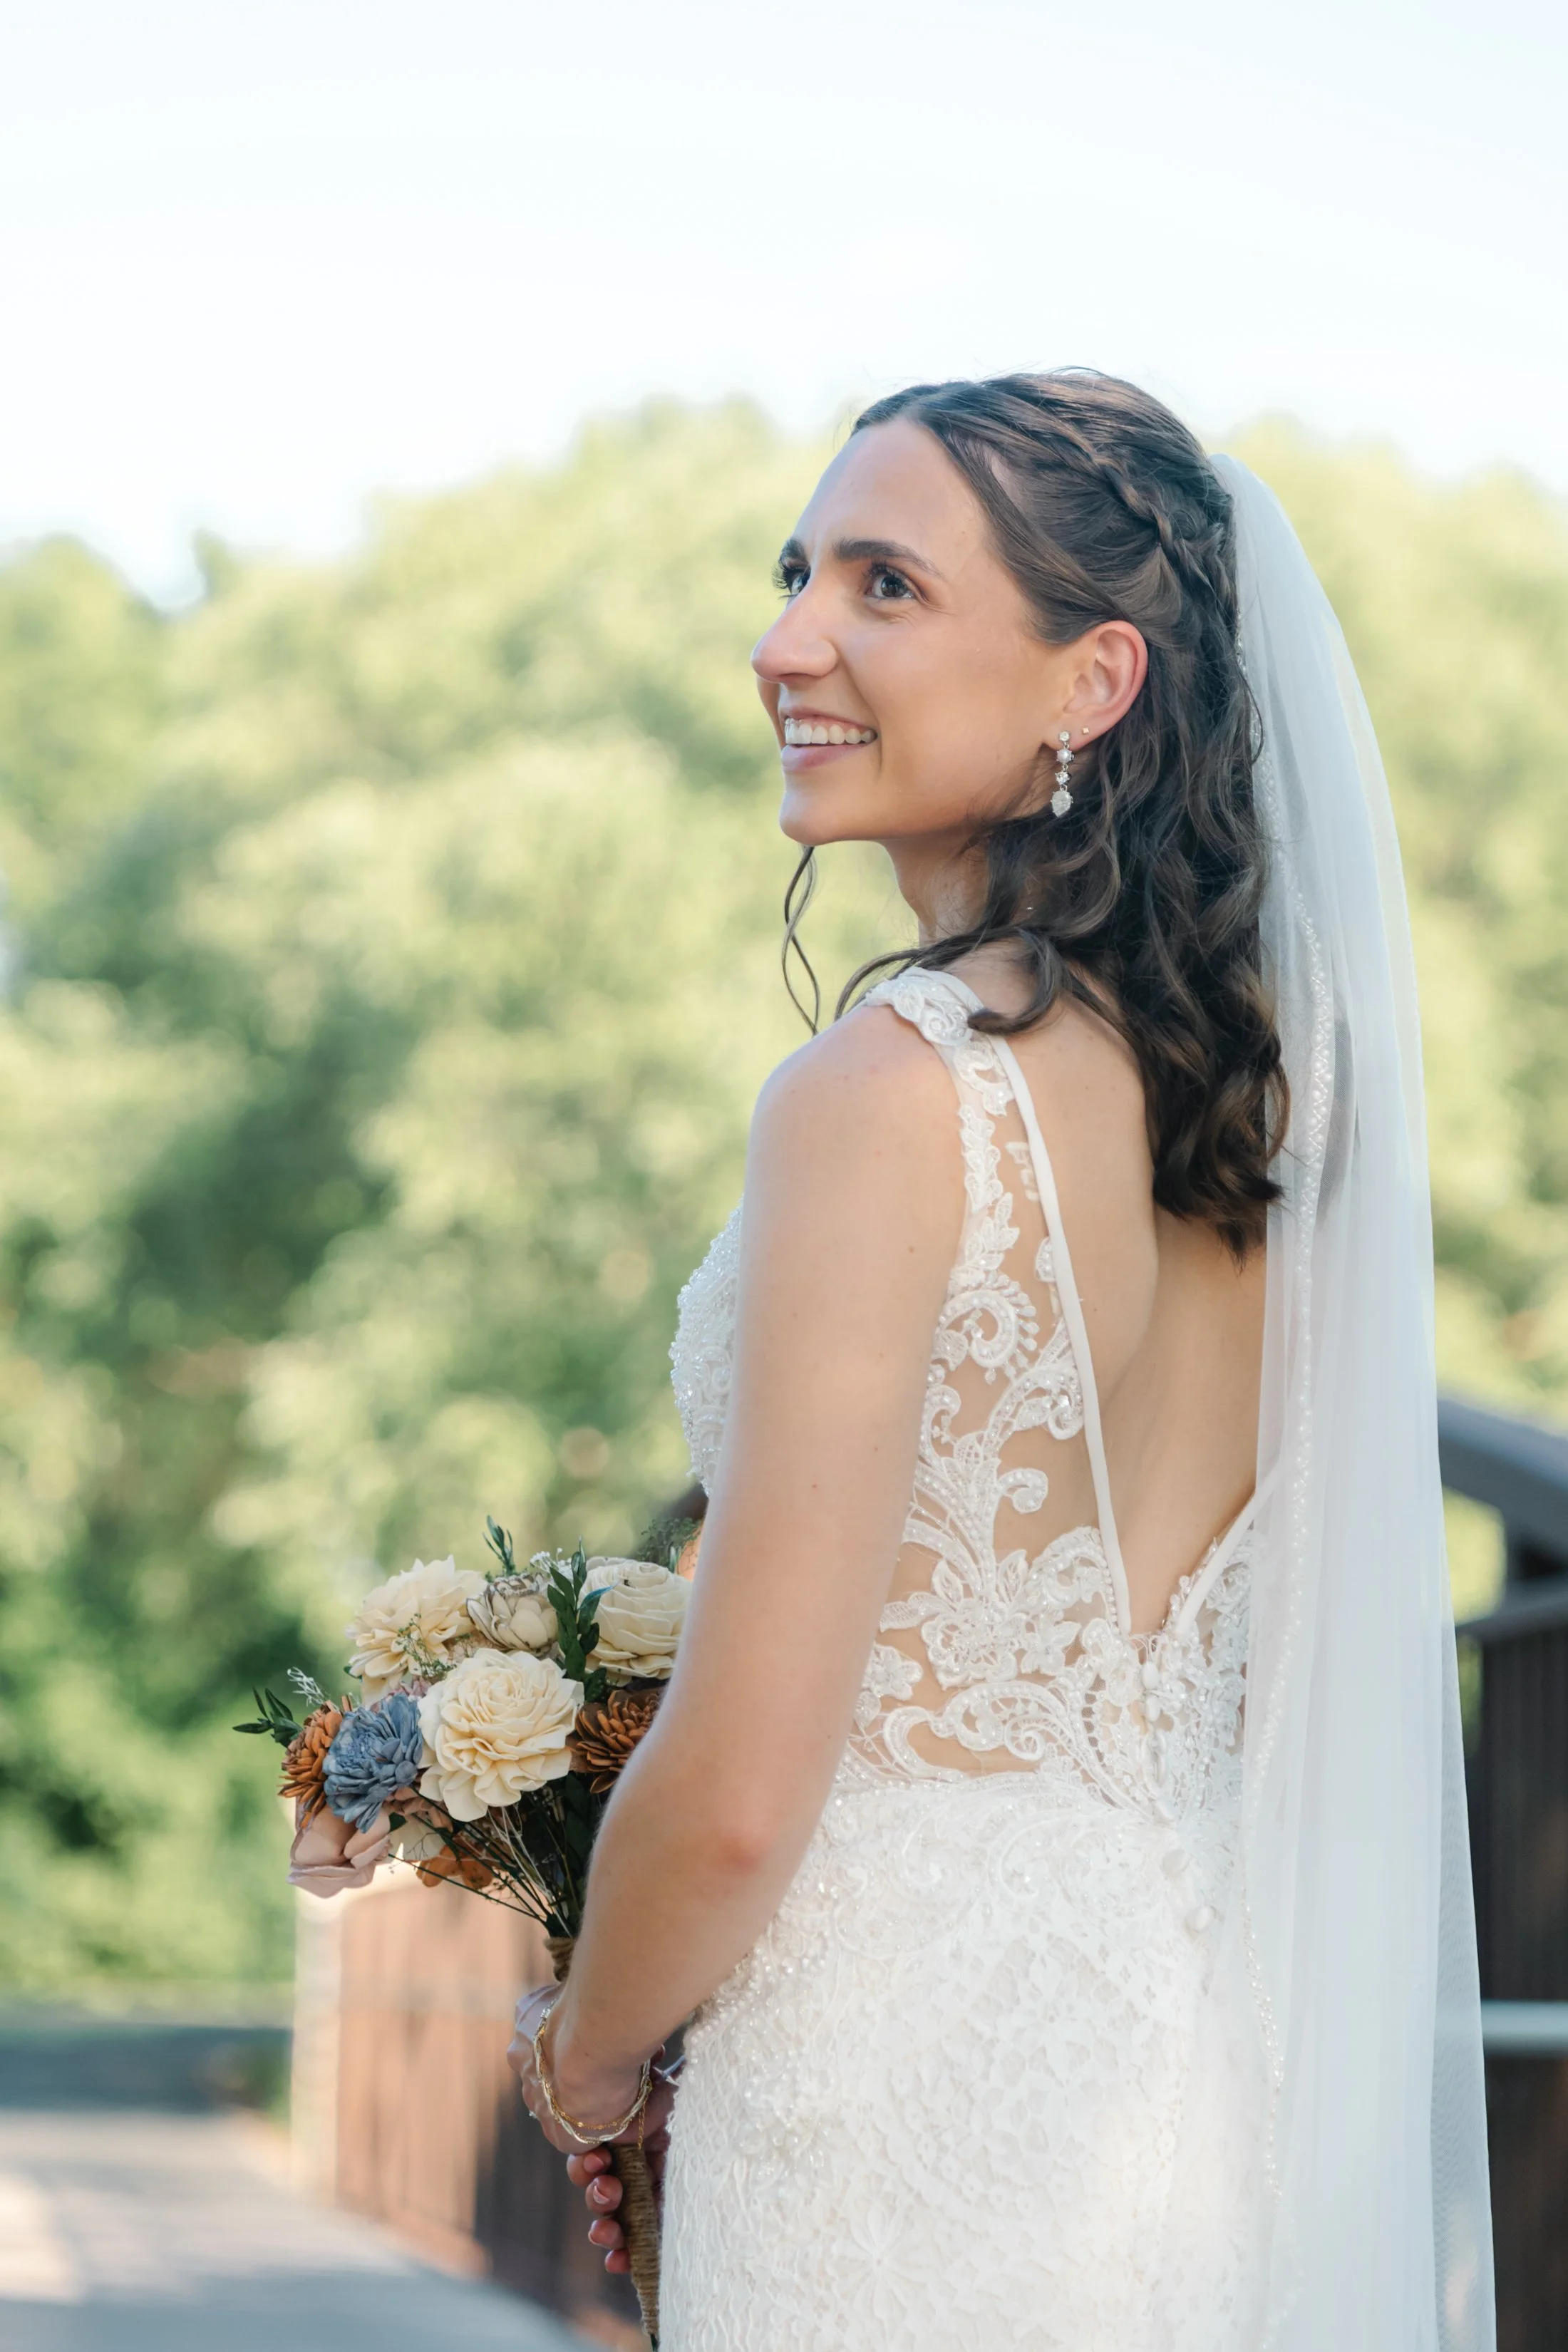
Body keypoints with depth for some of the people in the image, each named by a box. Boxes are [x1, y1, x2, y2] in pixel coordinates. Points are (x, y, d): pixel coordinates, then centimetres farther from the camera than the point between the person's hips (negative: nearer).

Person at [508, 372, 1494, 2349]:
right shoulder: (1260, 1082, 5)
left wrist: (583, 2056, 0)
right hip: (1205, 2062, 8)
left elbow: (737, 1797, -19)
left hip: (920, 2105, -7)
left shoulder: (893, 1092, -18)